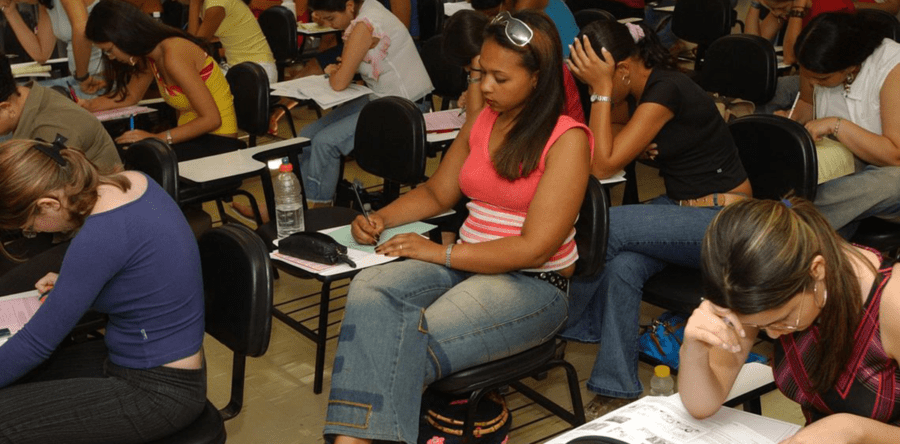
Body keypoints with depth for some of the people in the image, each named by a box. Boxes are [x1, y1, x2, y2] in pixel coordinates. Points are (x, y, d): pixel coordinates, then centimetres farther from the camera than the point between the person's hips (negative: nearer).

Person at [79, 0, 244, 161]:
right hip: (194, 137, 8)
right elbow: (130, 95, 24)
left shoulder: (173, 56, -22)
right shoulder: (150, 54, 6)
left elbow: (211, 119, -25)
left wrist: (159, 137, -27)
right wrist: (88, 105, 12)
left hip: (218, 142, -8)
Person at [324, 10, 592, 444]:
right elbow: (436, 192, 23)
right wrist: (381, 218, 4)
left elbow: (534, 248, -16)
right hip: (465, 265, 6)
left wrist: (440, 252, -16)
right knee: (370, 288, -25)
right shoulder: (482, 121, 9)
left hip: (533, 285, -6)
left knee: (411, 341, -31)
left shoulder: (566, 139, -11)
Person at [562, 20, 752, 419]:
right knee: (622, 267, -22)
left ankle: (567, 323, -2)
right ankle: (618, 389, -14)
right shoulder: (639, 90, 4)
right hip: (680, 207, 8)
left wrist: (601, 89, -23)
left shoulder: (665, 91, -22)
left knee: (608, 226, -24)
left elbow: (604, 165, -24)